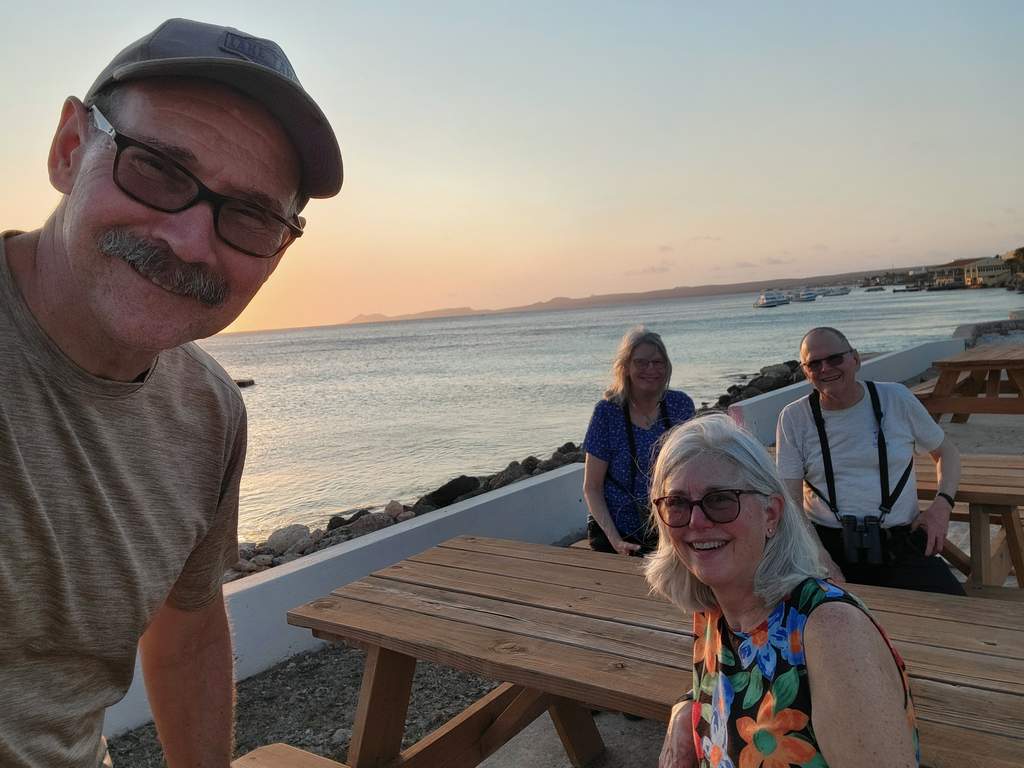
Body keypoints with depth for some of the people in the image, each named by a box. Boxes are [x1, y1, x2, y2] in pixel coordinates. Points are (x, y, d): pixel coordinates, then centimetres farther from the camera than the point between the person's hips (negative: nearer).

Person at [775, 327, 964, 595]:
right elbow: (789, 500, -2)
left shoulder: (896, 399, 5)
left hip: (900, 546, 2)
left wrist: (942, 503, 0)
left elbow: (946, 452, 20)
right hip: (825, 545, -2)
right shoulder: (793, 418, 0)